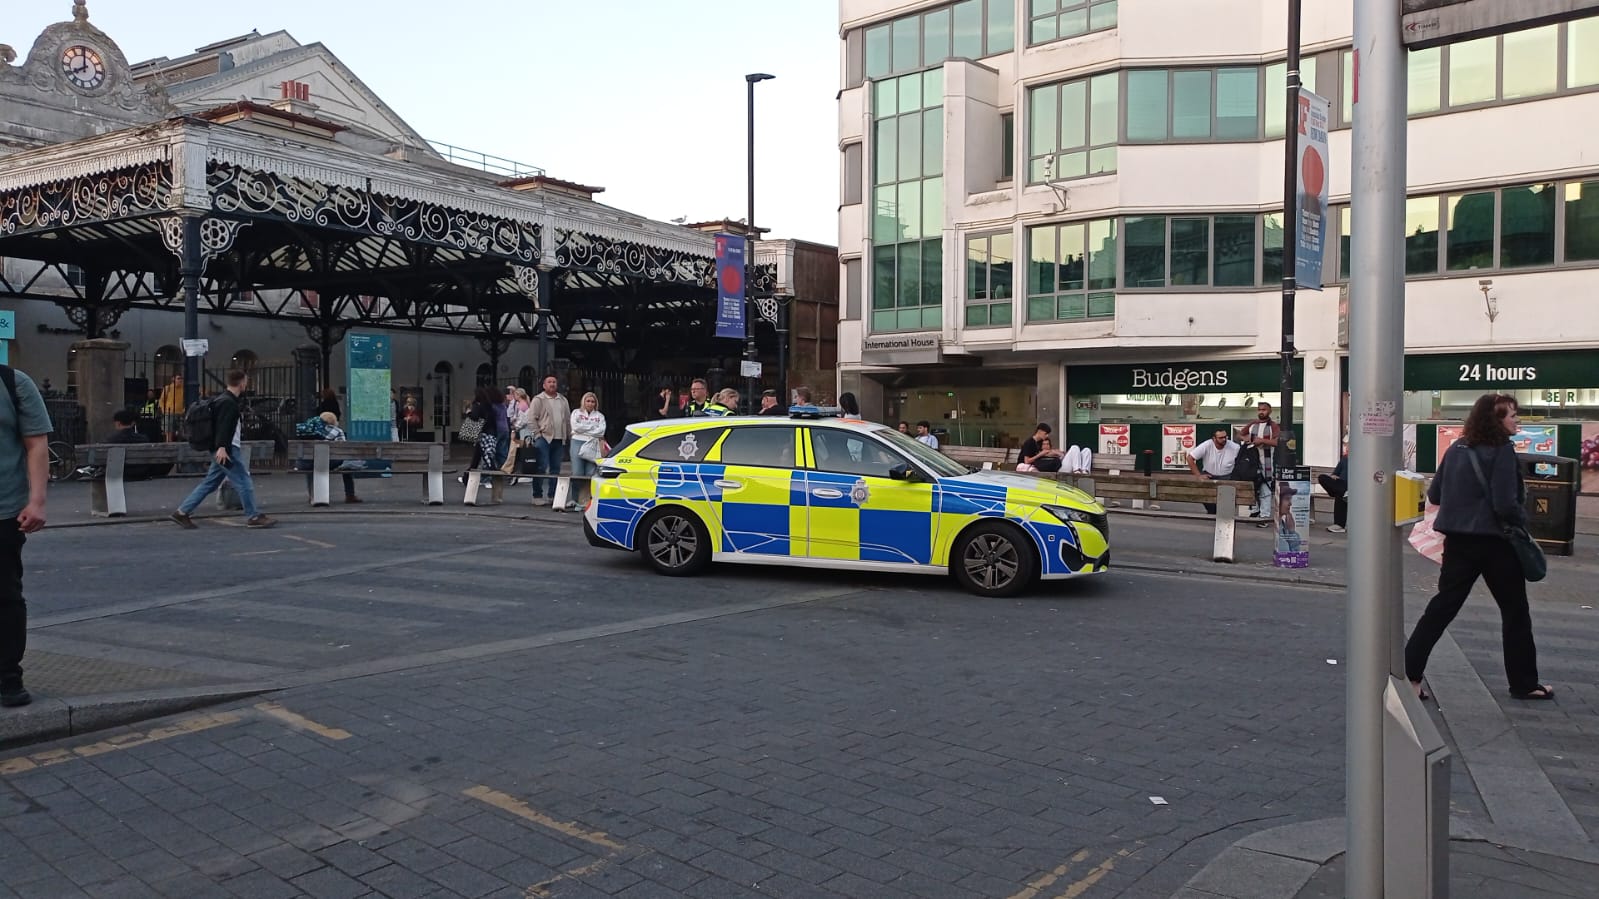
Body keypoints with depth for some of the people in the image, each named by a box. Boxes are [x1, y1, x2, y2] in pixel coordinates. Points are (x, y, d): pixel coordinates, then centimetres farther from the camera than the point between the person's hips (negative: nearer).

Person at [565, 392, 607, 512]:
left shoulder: (599, 416, 16)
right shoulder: (576, 412, 13)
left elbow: (601, 431, -1)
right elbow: (575, 427, -4)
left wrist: (584, 429, -4)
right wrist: (592, 427, -1)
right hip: (578, 443, -1)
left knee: (590, 474, -4)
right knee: (577, 473, -7)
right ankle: (574, 500, -6)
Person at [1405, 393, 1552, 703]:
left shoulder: (1456, 448, 6)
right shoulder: (1501, 450, -13)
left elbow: (1434, 495, 10)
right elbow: (1505, 504, -18)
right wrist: (1523, 519, 1)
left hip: (1458, 540, 6)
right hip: (1494, 542, -5)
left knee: (1442, 606, 7)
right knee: (1515, 610, 11)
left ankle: (1409, 673, 0)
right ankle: (1524, 683, 21)